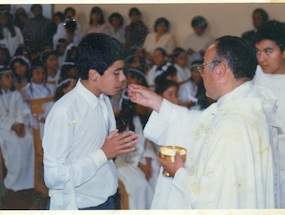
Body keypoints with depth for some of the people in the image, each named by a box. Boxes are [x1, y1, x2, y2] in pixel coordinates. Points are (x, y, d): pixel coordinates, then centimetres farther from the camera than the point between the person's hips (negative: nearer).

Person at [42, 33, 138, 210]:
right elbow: (53, 177, -23)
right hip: (77, 206, -7)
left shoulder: (105, 101, 3)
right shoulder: (64, 112, -21)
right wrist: (104, 154, -22)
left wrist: (120, 145, -5)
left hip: (107, 201, 7)